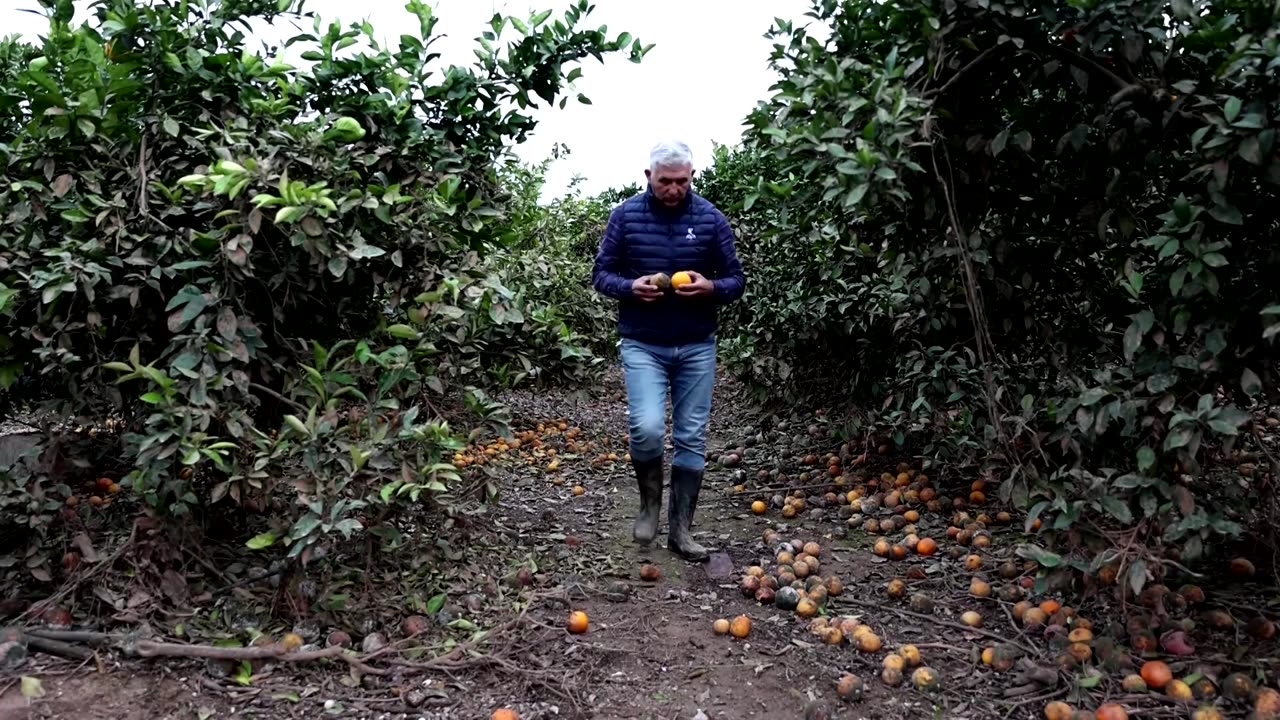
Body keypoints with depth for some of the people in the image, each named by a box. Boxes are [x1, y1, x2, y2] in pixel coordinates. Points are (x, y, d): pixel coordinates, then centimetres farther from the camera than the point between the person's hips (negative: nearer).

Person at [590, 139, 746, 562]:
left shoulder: (711, 218, 0)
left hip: (697, 347, 2)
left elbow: (736, 280, 4)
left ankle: (681, 529, 18)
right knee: (647, 428, -17)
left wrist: (710, 287, -18)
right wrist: (630, 287, -17)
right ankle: (650, 501, 13)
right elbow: (601, 274, 4)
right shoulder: (626, 215, -1)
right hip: (642, 345, -1)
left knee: (691, 439, 5)